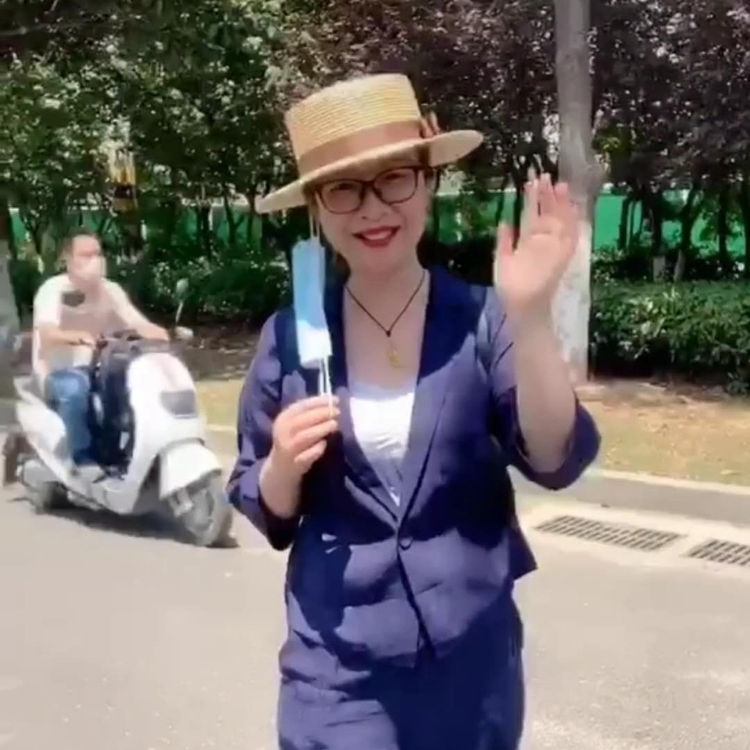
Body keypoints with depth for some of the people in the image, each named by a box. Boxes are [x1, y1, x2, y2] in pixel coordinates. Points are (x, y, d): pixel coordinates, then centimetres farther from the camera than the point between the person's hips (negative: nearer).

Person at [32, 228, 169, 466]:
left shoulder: (110, 289, 3)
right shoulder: (53, 289, -13)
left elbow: (138, 323, -9)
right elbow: (47, 333, -31)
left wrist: (155, 331, -33)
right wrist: (76, 336, -53)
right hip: (58, 372, -5)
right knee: (75, 388, -38)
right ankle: (84, 461, -24)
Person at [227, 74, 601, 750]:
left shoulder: (481, 319, -8)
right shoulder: (290, 336, -5)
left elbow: (557, 461, -19)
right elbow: (268, 513, 3)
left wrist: (530, 317, -32)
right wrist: (283, 465, -18)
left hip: (472, 655, 0)